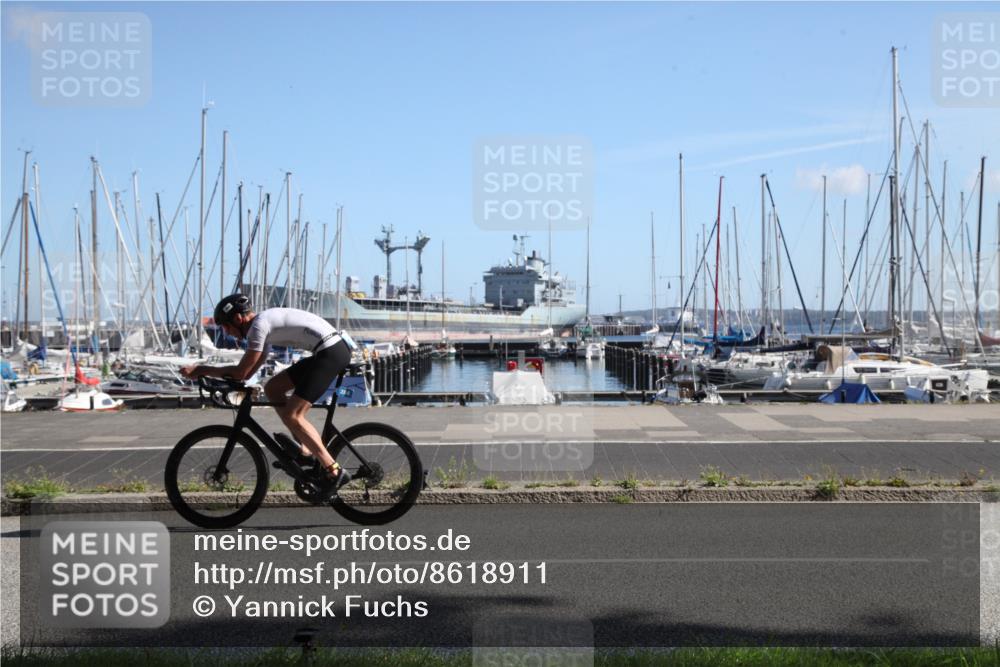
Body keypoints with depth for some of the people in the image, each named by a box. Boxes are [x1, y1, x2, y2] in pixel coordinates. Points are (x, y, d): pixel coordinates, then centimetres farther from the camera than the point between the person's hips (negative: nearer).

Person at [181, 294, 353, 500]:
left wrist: (200, 370, -1)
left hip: (332, 351, -10)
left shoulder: (259, 324, -10)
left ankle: (334, 472, -12)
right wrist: (205, 372, 15)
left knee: (291, 415, -12)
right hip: (330, 351, 10)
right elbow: (248, 372, 22)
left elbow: (241, 372, -10)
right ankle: (305, 450, 14)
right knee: (272, 388, 14)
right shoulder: (265, 323, 20)